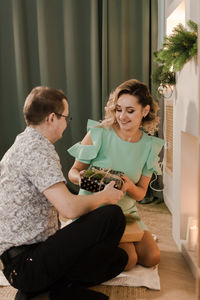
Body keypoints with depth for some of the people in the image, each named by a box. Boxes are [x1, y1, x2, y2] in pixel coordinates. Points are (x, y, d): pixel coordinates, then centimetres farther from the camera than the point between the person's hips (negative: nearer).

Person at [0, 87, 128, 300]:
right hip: (25, 263, -10)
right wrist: (105, 196, -8)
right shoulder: (37, 149, -18)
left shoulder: (22, 143, 15)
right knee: (112, 215, -20)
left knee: (118, 258, 10)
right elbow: (70, 209, -27)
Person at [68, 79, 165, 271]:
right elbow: (73, 172, -6)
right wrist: (80, 178, -30)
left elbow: (141, 193, 0)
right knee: (127, 260, -19)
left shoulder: (150, 146, -2)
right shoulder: (98, 134, -14)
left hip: (126, 211, 5)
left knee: (152, 258, -7)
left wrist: (130, 186, -24)